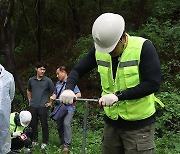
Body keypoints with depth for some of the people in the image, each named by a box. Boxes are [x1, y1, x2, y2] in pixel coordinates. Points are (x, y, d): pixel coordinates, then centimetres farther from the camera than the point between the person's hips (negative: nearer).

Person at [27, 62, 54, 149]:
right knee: (33, 124, 10)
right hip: (33, 106, 3)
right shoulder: (31, 80, 5)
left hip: (43, 107, -3)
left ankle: (44, 142, 14)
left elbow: (53, 93, 3)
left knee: (44, 125, 2)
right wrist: (30, 101, 15)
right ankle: (34, 140, 25)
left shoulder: (48, 81, -4)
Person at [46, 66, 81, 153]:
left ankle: (67, 145, -20)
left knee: (66, 123, -22)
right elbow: (55, 94, 23)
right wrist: (51, 102, 8)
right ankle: (62, 143, 23)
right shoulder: (58, 84, 14)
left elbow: (79, 94, -10)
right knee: (59, 126, 8)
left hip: (69, 107, -7)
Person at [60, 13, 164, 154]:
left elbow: (153, 84, -22)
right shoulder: (99, 50, -1)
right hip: (111, 122, 5)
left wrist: (118, 95, -28)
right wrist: (69, 88, -16)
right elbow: (77, 70, 6)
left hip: (139, 125, -5)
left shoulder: (143, 47, -17)